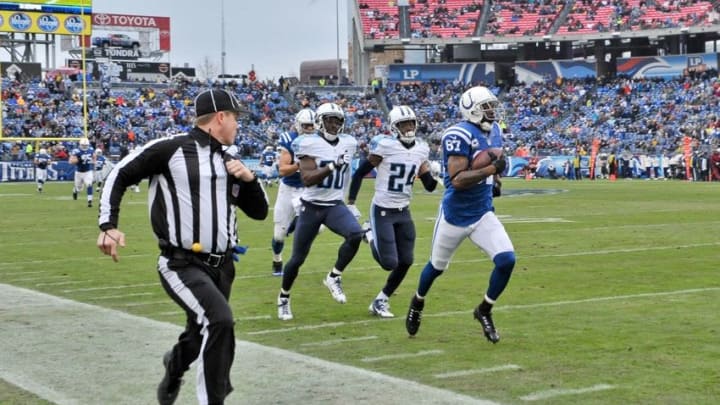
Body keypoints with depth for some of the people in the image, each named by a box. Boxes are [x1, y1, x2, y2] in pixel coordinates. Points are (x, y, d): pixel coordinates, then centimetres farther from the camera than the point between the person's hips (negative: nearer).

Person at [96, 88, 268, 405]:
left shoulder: (230, 162, 12)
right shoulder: (170, 149, -8)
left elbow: (259, 212, 17)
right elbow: (120, 176, -1)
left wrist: (249, 179, -1)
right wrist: (108, 225, -10)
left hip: (221, 266, 7)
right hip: (181, 264, -7)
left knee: (202, 334, 19)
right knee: (220, 320, -27)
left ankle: (174, 368, 53)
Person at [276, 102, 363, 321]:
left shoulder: (348, 143, 4)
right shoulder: (309, 144, -13)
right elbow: (307, 179, -23)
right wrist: (332, 166, -33)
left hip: (335, 206, 3)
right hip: (311, 207, -3)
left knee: (355, 235, -27)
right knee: (298, 258, 6)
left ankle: (334, 277, -7)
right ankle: (284, 298, 30)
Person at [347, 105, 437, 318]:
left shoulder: (421, 149, 2)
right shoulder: (384, 145, -15)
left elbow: (430, 186, 7)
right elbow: (359, 173, -8)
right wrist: (351, 203, -10)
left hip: (403, 212, 6)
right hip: (382, 211, -6)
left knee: (405, 262, 4)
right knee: (389, 263, -8)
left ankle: (381, 300, 22)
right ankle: (371, 237, 24)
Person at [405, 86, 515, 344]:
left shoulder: (494, 131, 4)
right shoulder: (459, 135, -22)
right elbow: (457, 179, -28)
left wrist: (492, 181, 7)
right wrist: (491, 170, -33)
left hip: (483, 214, 6)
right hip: (455, 215, -6)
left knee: (507, 260, -12)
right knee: (437, 266, 16)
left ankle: (485, 310, 12)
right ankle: (418, 302, 47)